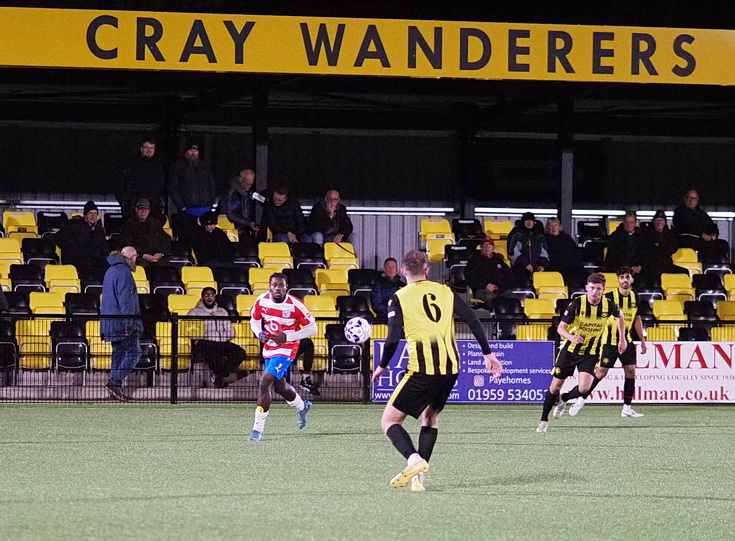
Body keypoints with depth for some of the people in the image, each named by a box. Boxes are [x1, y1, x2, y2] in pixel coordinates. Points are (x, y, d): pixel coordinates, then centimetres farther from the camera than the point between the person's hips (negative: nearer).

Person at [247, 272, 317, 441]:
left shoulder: (295, 305, -22)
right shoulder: (261, 301, -8)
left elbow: (312, 328, -13)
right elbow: (254, 320, 12)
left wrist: (287, 337, -22)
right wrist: (260, 334, -10)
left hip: (286, 349, -6)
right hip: (269, 349, 6)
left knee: (265, 382, -20)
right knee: (279, 386, 22)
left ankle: (258, 429, -14)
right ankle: (302, 407, 55)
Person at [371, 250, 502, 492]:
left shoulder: (399, 298, 1)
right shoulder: (445, 291, 12)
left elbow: (393, 338, -8)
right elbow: (473, 321, 6)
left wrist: (382, 366, 7)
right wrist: (488, 354, 12)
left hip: (422, 370, -5)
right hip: (451, 367, 5)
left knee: (389, 420, 4)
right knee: (431, 417, 26)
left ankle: (414, 458, -22)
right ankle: (418, 476, 16)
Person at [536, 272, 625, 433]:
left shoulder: (608, 305, -12)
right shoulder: (577, 304, -19)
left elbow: (620, 316, 12)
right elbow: (561, 328, -16)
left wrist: (622, 339, 13)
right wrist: (572, 337, -37)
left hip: (590, 353, 1)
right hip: (570, 349, -1)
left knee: (584, 388, -17)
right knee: (555, 386, 3)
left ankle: (562, 399, 16)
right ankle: (543, 420, 21)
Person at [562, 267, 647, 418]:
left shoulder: (635, 298, 5)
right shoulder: (609, 297, -11)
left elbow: (637, 319, 16)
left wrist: (643, 340, 18)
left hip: (626, 340, 5)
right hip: (609, 341, -5)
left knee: (631, 371, -2)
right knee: (600, 372, -7)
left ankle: (627, 408, 5)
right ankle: (581, 400, 10)